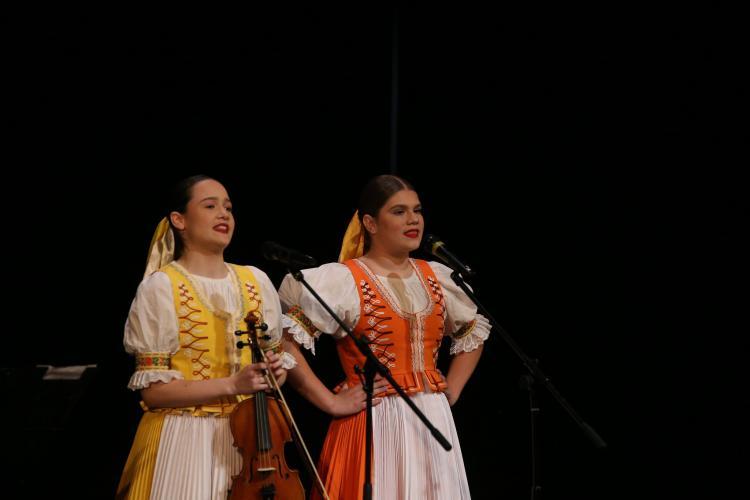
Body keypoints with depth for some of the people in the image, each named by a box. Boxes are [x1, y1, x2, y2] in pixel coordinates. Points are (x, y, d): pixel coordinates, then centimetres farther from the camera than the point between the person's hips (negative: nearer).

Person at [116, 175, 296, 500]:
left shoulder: (255, 281, 7)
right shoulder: (160, 286, -8)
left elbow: (275, 354, 17)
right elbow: (153, 390, -12)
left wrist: (276, 370, -7)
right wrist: (231, 385, -22)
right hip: (184, 441, -5)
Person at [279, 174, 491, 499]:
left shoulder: (437, 276, 11)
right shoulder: (342, 279, -8)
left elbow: (474, 332, 27)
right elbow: (282, 341, -16)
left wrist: (452, 390, 14)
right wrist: (329, 402, -15)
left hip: (433, 421, 6)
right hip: (374, 424, -5)